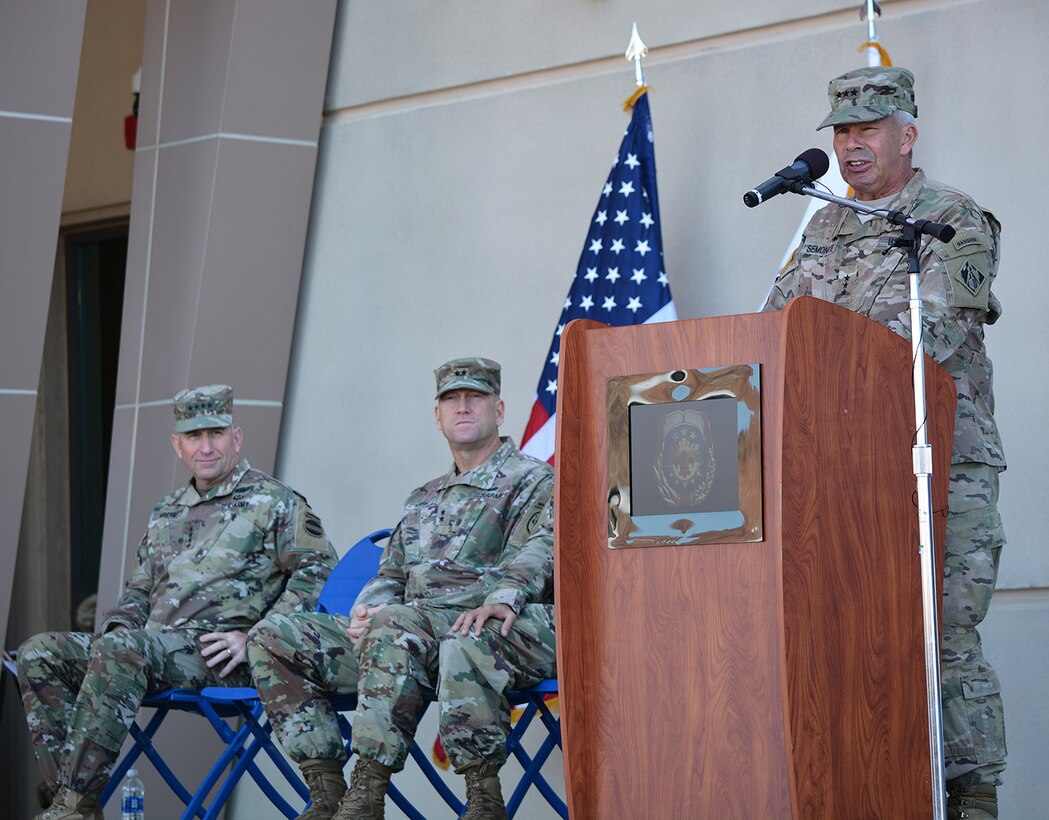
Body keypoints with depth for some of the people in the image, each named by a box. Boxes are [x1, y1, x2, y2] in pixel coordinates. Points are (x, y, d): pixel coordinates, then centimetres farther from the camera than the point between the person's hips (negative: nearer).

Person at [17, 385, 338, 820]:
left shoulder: (276, 502, 5)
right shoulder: (165, 514, 26)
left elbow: (317, 572, -4)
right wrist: (117, 627, 6)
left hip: (221, 658, -7)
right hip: (153, 646, 7)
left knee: (119, 651, -35)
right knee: (39, 653, -12)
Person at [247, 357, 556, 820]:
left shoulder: (532, 481, 6)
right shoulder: (423, 499, 29)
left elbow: (538, 547, -13)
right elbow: (390, 574, 27)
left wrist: (503, 597, -34)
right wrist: (366, 608, 2)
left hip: (490, 629, -8)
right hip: (408, 633, 8)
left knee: (393, 626, -40)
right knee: (272, 638, -4)